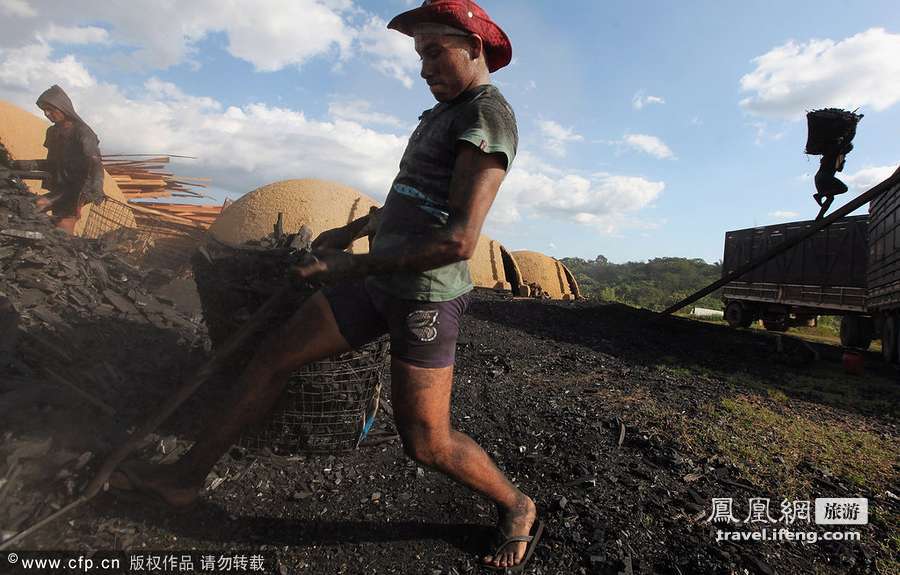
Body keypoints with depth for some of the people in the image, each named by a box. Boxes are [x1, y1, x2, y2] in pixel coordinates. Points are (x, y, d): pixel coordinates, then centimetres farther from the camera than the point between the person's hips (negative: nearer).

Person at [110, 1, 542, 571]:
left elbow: (459, 240, -26)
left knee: (427, 443, -4)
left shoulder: (488, 113, -13)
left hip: (427, 293, -9)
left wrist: (353, 265, -19)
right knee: (273, 360, 12)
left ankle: (519, 508, 26)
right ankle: (189, 475, 31)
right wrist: (351, 230, 29)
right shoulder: (446, 111, 16)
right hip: (381, 276, 9)